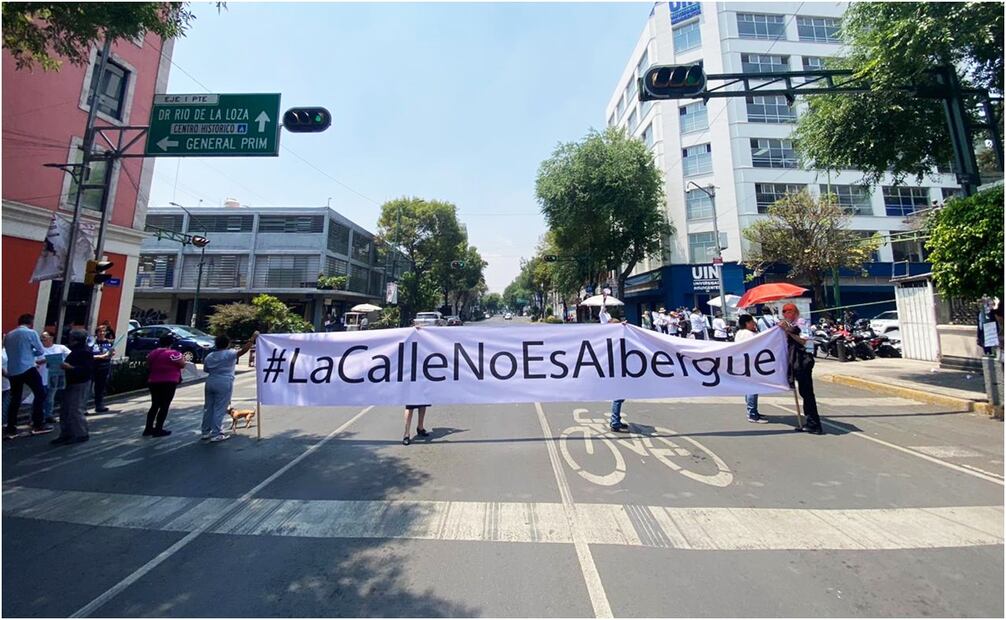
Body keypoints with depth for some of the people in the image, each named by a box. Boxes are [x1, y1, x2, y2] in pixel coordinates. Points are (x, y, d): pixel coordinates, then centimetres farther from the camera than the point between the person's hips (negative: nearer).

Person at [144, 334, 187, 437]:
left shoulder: (152, 353, 8)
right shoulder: (173, 354, -14)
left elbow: (148, 366, 20)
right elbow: (183, 365, -8)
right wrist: (181, 357, 10)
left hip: (153, 382, 7)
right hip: (169, 383, -7)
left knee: (154, 405, 16)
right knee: (164, 406, 0)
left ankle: (148, 429, 19)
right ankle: (158, 430, 3)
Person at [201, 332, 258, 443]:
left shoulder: (209, 356, 10)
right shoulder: (229, 354, -12)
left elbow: (206, 369, 14)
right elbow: (243, 350, -23)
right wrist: (252, 339, -19)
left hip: (210, 382, 7)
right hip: (224, 384, -7)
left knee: (208, 407, 15)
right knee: (220, 409, -2)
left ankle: (205, 432, 24)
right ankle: (216, 434, 1)